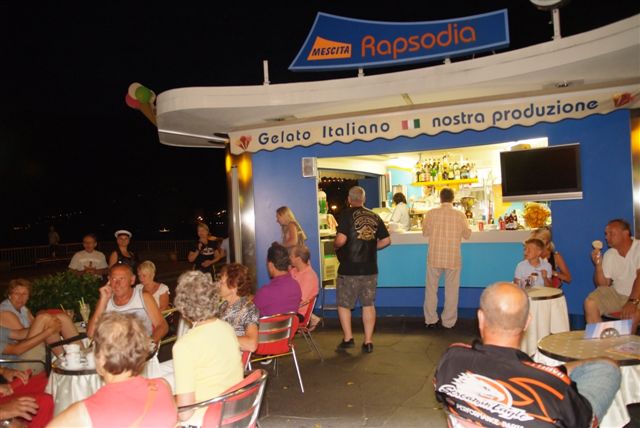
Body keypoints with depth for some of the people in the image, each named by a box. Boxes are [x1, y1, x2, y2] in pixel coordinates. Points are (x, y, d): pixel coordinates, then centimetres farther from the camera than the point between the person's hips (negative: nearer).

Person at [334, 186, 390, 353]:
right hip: (370, 269, 5)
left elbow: (341, 240, -21)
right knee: (368, 304, 13)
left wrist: (335, 246, 0)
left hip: (349, 269, -4)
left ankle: (348, 338, 12)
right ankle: (368, 341, 15)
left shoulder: (347, 214, -11)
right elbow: (386, 240, 6)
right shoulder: (375, 217, 5)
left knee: (344, 303, 12)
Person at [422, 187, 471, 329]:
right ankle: (448, 321, 17)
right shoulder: (460, 215, -7)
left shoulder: (431, 213, -7)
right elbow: (467, 234, 4)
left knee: (431, 289, 13)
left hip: (434, 257, 0)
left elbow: (425, 233, 3)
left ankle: (431, 320, 18)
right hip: (453, 258, 0)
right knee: (451, 290, 11)